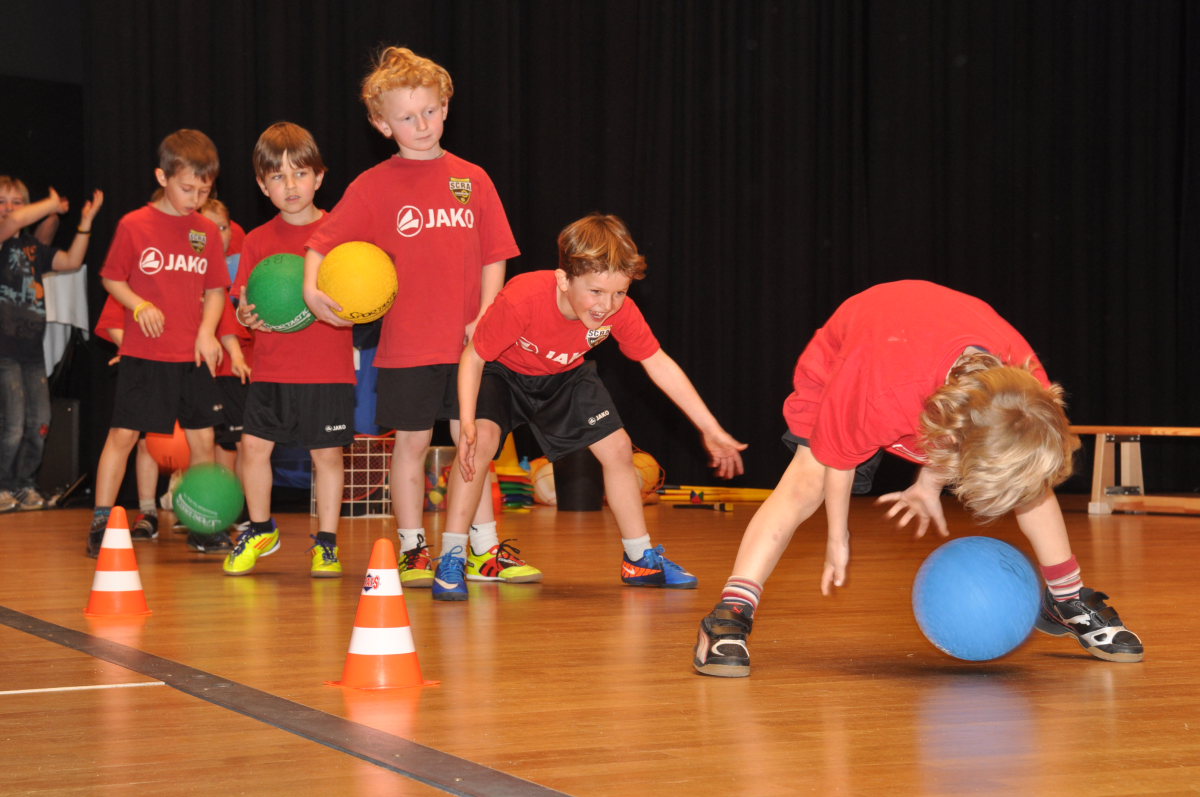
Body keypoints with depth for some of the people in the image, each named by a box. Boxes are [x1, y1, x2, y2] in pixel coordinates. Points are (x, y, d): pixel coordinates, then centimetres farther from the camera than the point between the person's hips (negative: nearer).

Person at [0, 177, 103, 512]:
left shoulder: (32, 246, 18)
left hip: (31, 349, 7)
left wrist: (86, 220, 10)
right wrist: (53, 205, -10)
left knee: (39, 424, 7)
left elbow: (71, 261, 16)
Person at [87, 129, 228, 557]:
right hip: (143, 355, -3)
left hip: (192, 357, 3)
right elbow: (111, 278, 2)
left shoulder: (208, 231, 6)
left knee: (203, 439, 6)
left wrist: (207, 331, -5)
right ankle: (101, 521, 5)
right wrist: (139, 306, -15)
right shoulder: (134, 225, -5)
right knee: (123, 434, -3)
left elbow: (215, 289, 10)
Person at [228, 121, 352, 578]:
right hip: (271, 368, 2)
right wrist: (247, 316, -14)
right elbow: (246, 305, 8)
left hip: (329, 369, -2)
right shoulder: (258, 241, 7)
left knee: (327, 452, 1)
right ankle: (260, 531, 21)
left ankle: (326, 543, 15)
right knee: (254, 444, -1)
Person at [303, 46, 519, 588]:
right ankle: (412, 549, 16)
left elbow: (494, 256, 7)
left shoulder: (472, 179, 6)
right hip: (407, 342, -2)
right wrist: (312, 289, -21)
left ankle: (484, 550, 16)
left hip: (468, 341, 2)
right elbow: (323, 243, -3)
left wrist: (485, 317, -5)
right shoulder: (374, 186, -1)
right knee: (411, 441, 5)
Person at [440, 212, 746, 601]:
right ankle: (450, 561, -19)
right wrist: (467, 422, -39)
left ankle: (640, 558, 20)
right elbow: (474, 356, -26)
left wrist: (712, 430, -13)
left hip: (564, 376, 4)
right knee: (482, 438, -29)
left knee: (618, 449, 0)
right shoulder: (522, 299, -41)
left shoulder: (621, 311, -29)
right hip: (502, 370, -4)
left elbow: (659, 365, -14)